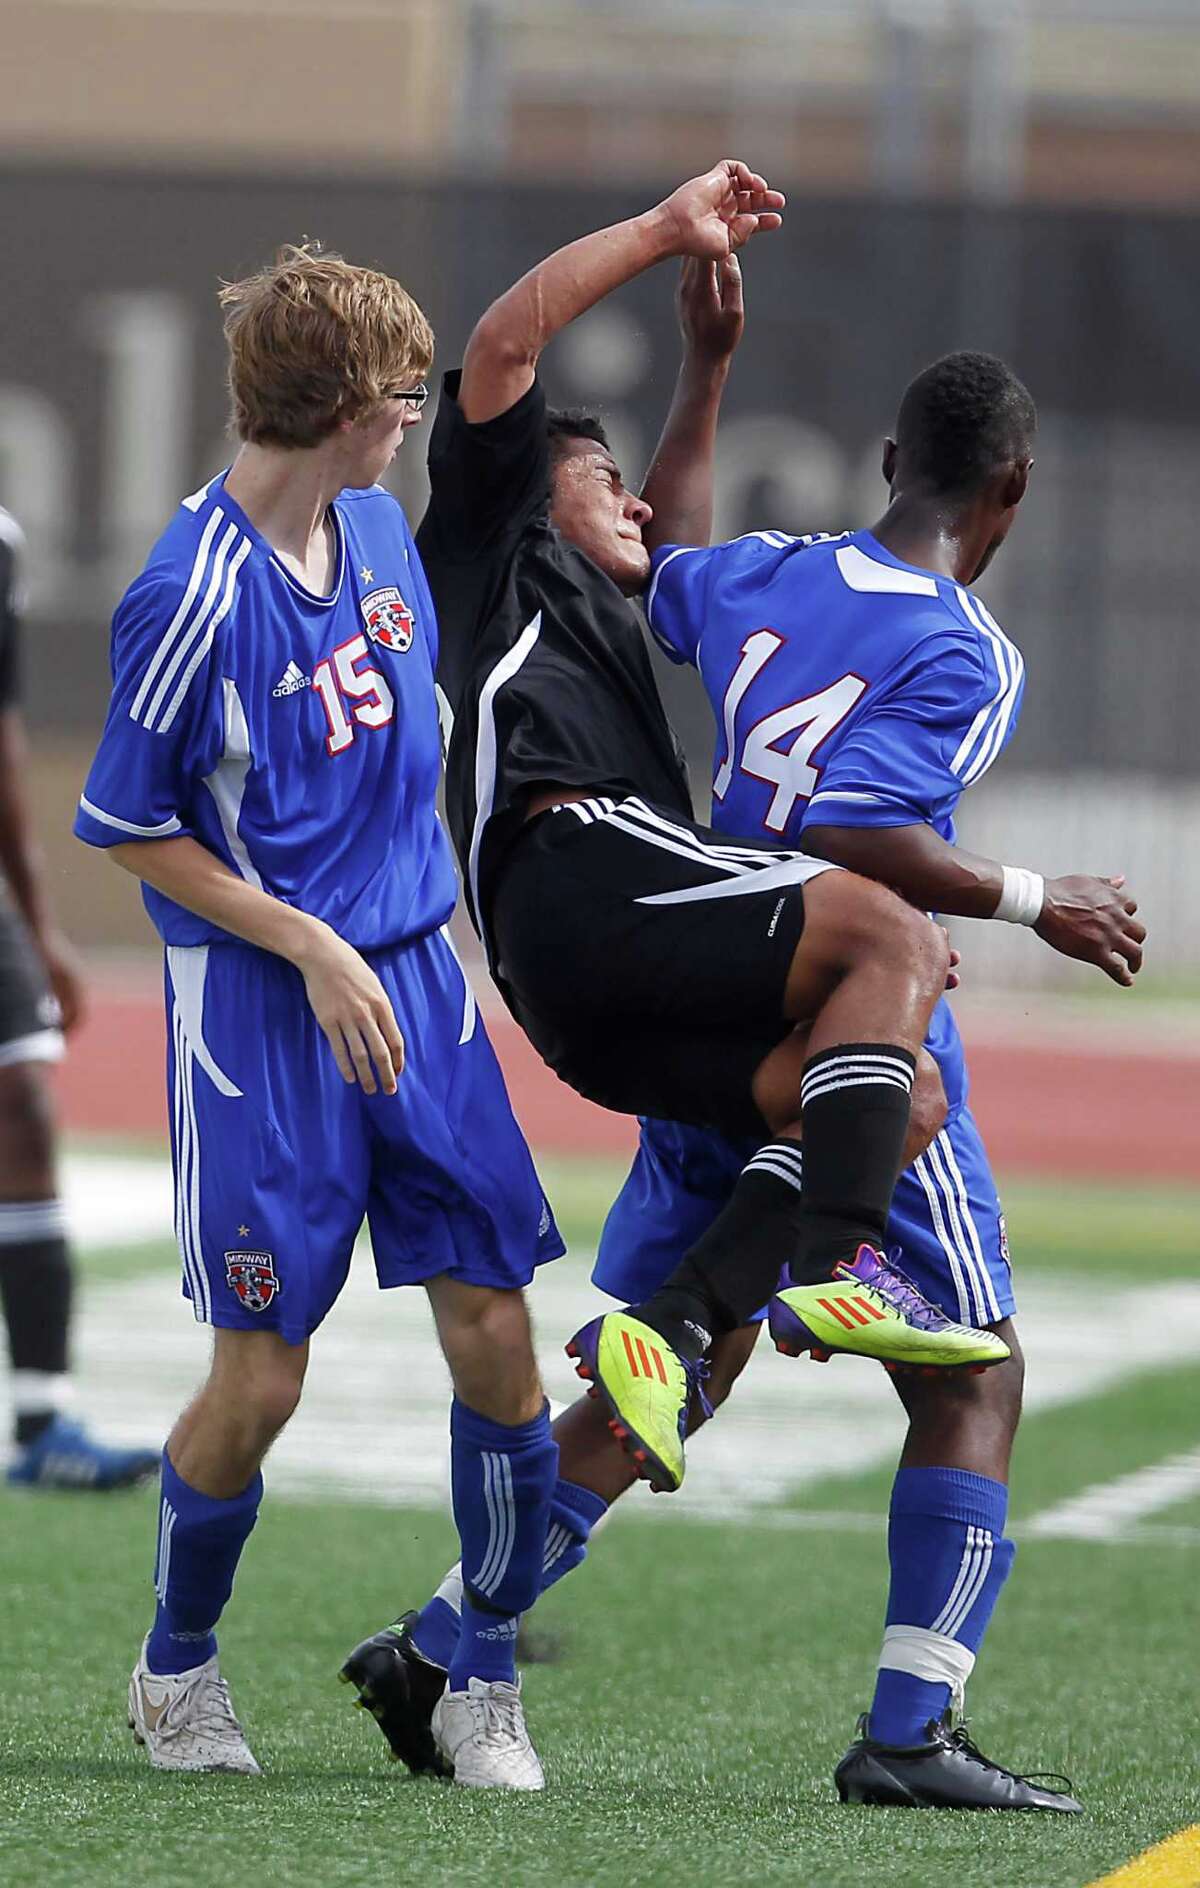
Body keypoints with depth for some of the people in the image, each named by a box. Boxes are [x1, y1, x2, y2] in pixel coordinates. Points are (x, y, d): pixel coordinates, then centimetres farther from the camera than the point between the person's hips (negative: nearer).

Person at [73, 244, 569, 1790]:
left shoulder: (374, 523, 3)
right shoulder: (193, 598, -18)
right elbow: (130, 833, -11)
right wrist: (313, 948, -14)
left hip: (415, 974, 6)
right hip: (260, 1012, -6)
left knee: (493, 1331, -1)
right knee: (260, 1376, -2)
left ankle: (483, 1687, 13)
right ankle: (177, 1667, 22)